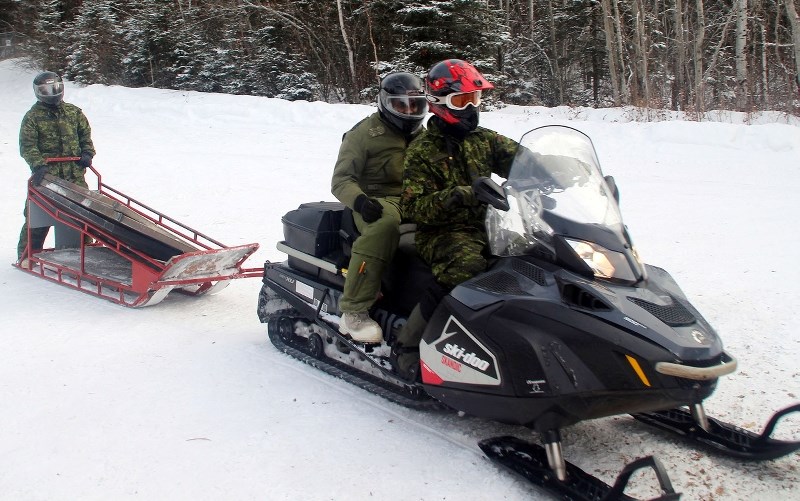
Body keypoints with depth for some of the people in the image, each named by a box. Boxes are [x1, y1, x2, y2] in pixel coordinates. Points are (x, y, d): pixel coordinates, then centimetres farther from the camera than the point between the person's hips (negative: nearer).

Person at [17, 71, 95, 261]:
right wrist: (38, 165, -20)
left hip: (74, 174, 3)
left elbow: (85, 135, 19)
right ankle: (27, 252, 11)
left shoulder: (74, 112, 12)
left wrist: (87, 153, 1)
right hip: (46, 174, -3)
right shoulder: (32, 117, 1)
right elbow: (27, 146, -6)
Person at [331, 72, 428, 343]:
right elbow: (341, 179, -6)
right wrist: (360, 201, -27)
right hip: (378, 203, -6)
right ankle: (354, 311, -39)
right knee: (386, 223, -41)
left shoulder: (421, 137, 19)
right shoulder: (365, 133, -1)